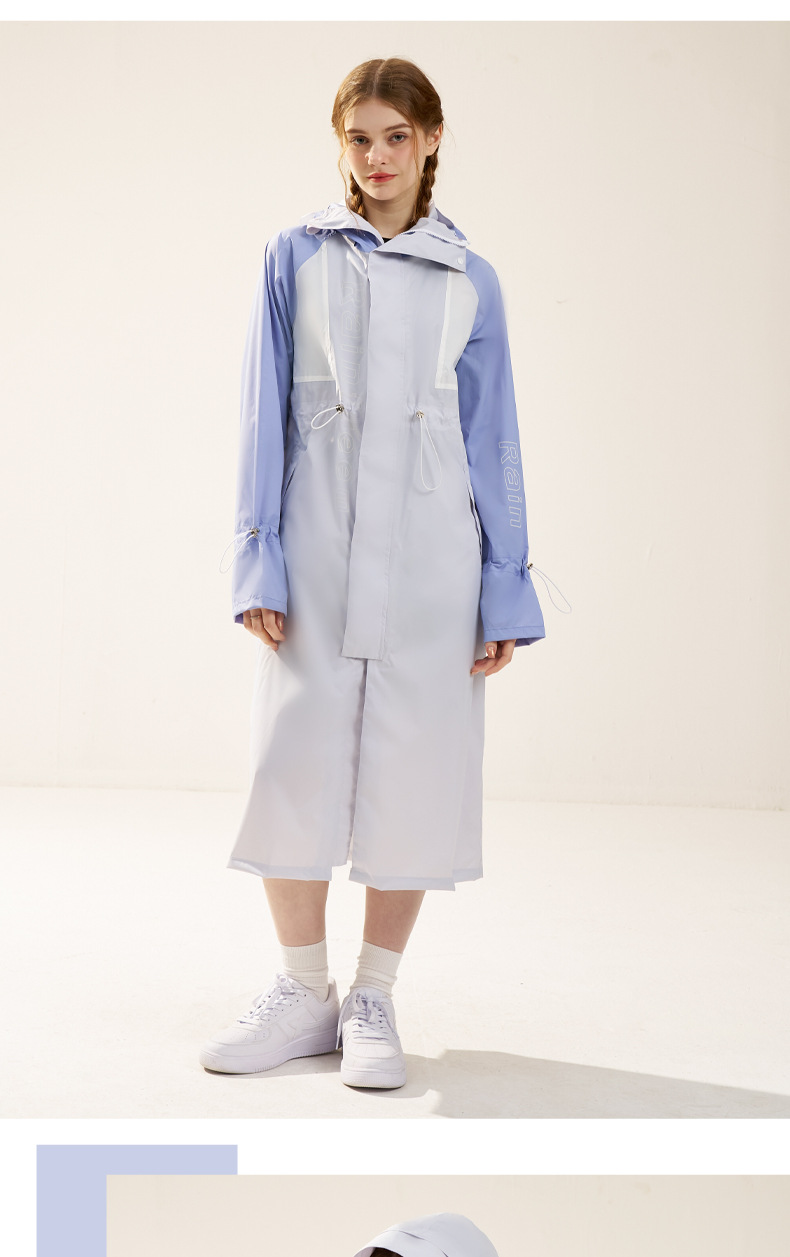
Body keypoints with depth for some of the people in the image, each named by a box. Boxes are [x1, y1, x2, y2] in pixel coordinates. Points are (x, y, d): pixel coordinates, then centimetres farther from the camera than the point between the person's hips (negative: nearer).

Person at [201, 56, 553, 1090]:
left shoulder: (469, 280, 7)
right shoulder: (296, 258, 6)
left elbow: (491, 439, 7)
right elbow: (265, 415, 4)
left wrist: (506, 592, 3)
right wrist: (259, 561, -4)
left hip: (429, 558, 0)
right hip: (317, 553, 0)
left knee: (414, 771, 2)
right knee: (295, 762, 2)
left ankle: (375, 998, 18)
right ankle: (305, 991, 19)